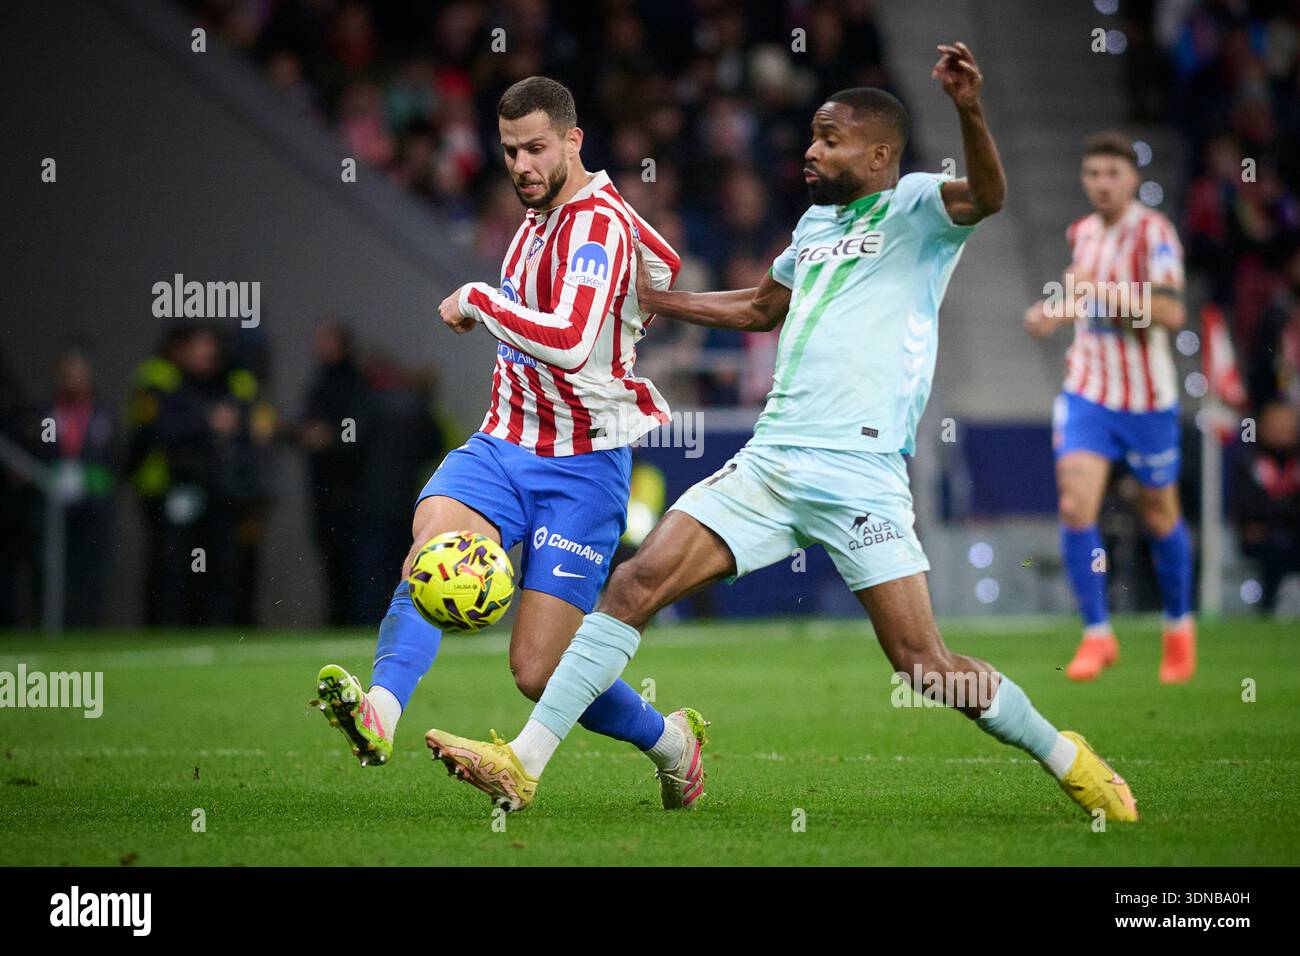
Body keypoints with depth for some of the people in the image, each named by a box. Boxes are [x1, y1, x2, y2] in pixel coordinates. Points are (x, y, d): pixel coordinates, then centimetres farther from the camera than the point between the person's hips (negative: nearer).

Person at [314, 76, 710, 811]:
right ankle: (378, 716, -47)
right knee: (429, 559, -26)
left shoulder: (597, 222, -16)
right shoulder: (544, 209, 11)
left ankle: (674, 743, 21)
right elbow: (664, 262, 28)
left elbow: (568, 343, -32)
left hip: (581, 467, -7)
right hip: (501, 446, 7)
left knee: (538, 669, -7)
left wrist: (477, 299, -21)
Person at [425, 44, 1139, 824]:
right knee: (637, 584, -6)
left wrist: (969, 112, -42)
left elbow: (987, 196, -24)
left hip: (860, 478, -7)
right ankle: (523, 764, -6)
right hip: (768, 463, 7)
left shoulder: (914, 206, -1)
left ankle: (1069, 759, 13)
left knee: (925, 667, -9)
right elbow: (761, 308, 39)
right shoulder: (816, 224, 21)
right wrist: (647, 298, 41)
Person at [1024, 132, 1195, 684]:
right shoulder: (1082, 233, 7)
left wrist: (1104, 292, -30)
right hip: (1087, 391, 4)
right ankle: (1097, 635, -4)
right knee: (1075, 506, -13)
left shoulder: (1153, 232, -13)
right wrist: (1057, 310, 9)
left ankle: (1179, 626, 34)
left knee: (1160, 516, 10)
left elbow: (1171, 313, -24)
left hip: (1147, 398, -4)